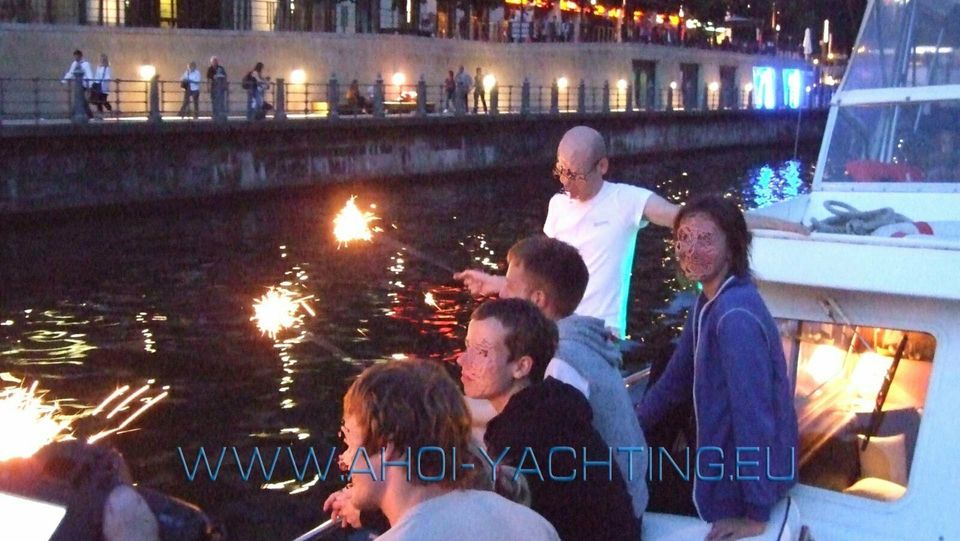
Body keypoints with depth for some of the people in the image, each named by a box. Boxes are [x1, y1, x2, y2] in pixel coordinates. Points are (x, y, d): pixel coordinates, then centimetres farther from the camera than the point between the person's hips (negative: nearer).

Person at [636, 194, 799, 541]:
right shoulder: (708, 303, 3)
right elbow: (677, 379, 15)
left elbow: (754, 415, -28)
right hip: (721, 464, 8)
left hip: (744, 481, -8)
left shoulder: (736, 316, -27)